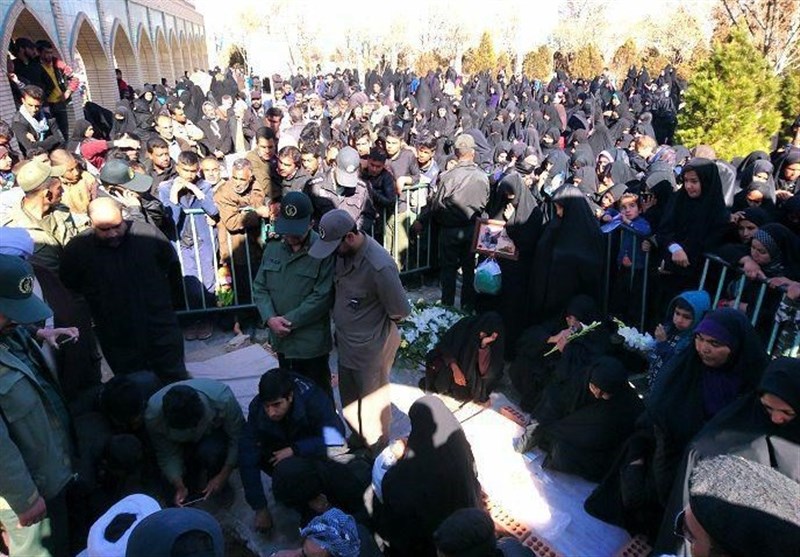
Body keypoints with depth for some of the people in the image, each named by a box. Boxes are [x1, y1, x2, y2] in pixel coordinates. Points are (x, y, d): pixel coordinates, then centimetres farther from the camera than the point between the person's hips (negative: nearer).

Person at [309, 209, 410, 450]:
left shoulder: (380, 267, -31)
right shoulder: (344, 251, -8)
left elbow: (401, 311, -20)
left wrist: (374, 320, -4)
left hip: (370, 349, -7)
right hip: (346, 343, 7)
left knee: (373, 405, 16)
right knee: (349, 402, 26)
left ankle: (377, 453, 40)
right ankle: (358, 438, 51)